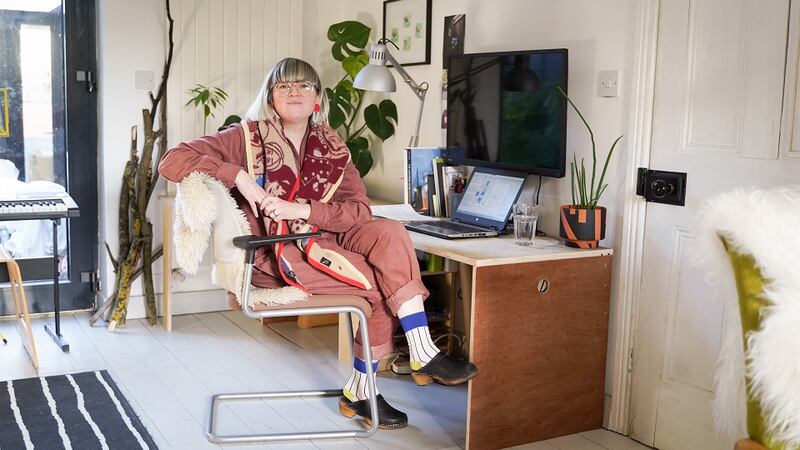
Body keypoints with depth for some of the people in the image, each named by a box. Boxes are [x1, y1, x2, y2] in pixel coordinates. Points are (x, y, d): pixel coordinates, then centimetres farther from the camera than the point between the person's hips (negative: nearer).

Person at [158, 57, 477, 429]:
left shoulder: (332, 148, 7)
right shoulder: (247, 137, -2)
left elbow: (360, 210, -4)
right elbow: (172, 161, -11)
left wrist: (303, 209, -20)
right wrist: (237, 175, -23)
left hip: (321, 239, 5)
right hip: (273, 254, -5)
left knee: (389, 232, -24)